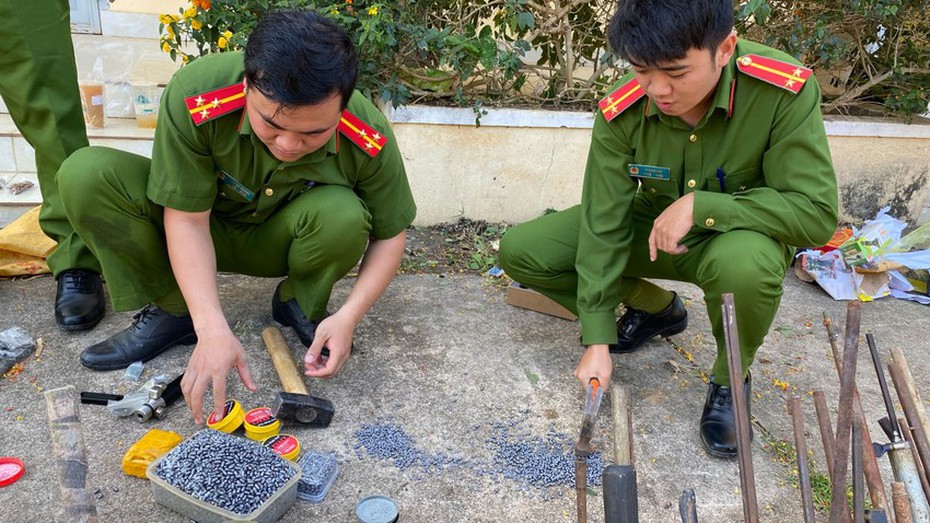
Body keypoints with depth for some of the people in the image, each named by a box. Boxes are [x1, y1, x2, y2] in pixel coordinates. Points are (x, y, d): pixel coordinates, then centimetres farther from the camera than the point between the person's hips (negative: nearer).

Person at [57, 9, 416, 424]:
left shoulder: (370, 139, -30)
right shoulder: (193, 95, -33)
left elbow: (390, 234, -14)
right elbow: (187, 220, -26)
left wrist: (349, 316, -28)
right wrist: (212, 329, -35)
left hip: (279, 243, 0)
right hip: (206, 230, 0)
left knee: (345, 216, -35)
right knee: (86, 175, -25)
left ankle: (300, 306, -2)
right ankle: (171, 311, -8)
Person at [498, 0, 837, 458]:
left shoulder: (785, 92, -29)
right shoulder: (621, 113, -21)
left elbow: (817, 214, -27)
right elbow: (603, 226, -17)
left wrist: (699, 205, -34)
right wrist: (597, 339, -16)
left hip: (738, 234, -3)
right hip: (652, 229, 4)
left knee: (745, 264, -41)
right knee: (519, 252, -9)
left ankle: (731, 379, -6)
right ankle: (656, 309, 12)